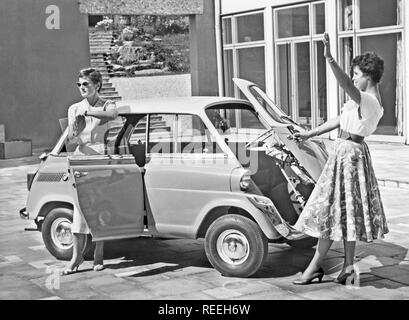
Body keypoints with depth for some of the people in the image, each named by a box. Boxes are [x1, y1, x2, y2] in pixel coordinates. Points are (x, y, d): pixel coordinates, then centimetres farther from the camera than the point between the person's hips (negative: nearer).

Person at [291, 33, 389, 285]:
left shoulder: (368, 101, -20)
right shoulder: (372, 101, 11)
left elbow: (347, 86, -40)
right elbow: (340, 120, 14)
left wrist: (330, 59, -51)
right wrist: (310, 134, 15)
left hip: (348, 153, -10)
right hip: (354, 153, 10)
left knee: (331, 209, -2)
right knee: (347, 211, 14)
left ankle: (316, 266, 8)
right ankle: (348, 268, 20)